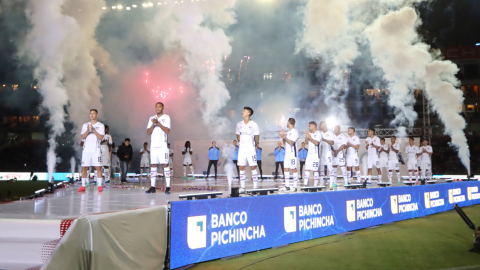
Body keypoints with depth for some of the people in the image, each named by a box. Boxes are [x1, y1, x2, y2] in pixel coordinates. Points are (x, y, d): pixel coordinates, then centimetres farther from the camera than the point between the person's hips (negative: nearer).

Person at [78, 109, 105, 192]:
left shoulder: (100, 125, 4)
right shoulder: (85, 125, 12)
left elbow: (101, 137, -8)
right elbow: (82, 137, 2)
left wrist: (93, 130, -18)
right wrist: (88, 130, -15)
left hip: (96, 150, -2)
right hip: (86, 149, 3)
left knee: (98, 167, -4)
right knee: (84, 167, 2)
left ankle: (99, 186, 0)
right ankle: (83, 186, 9)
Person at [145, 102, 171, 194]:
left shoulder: (166, 117, 2)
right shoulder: (151, 118, 15)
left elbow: (167, 130, -10)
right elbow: (148, 132, 6)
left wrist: (158, 123, -16)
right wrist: (153, 124, -10)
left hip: (163, 145, -4)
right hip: (153, 145, 5)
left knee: (165, 164, -6)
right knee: (153, 165, 5)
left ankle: (168, 187, -5)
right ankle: (152, 187, 9)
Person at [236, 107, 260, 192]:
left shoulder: (254, 125, -6)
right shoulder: (239, 124, 7)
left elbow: (257, 138, 1)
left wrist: (255, 145, 7)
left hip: (251, 149, -4)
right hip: (241, 149, 4)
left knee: (253, 167, -3)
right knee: (241, 168, 4)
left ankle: (255, 187, 2)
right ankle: (242, 187, 10)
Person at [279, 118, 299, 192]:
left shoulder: (295, 131, -9)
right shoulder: (288, 132, 17)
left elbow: (291, 143, -18)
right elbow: (285, 142, 21)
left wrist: (284, 137, -21)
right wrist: (282, 136, 9)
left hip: (292, 153, -9)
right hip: (287, 152, 9)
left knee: (293, 169, -5)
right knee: (286, 169, 7)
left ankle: (295, 186, -1)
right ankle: (287, 186, 11)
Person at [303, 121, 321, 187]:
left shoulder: (318, 134, -7)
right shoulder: (309, 133, 14)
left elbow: (316, 143, -19)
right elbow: (307, 142, 14)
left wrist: (309, 137, -14)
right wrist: (306, 136, -1)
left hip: (315, 154, -7)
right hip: (309, 154, 7)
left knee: (315, 170, -3)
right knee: (307, 169, 2)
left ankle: (315, 185, 2)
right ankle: (305, 184, 3)